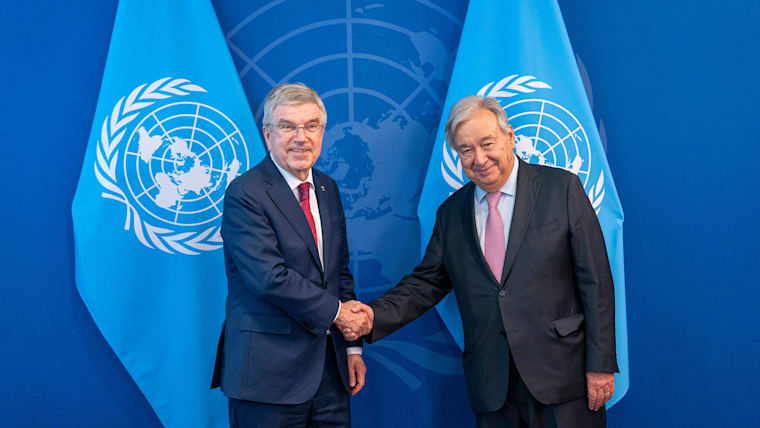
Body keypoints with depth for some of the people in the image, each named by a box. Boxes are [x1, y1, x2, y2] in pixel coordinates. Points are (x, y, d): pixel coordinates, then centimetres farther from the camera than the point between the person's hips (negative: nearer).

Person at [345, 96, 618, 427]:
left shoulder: (562, 188, -2)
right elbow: (426, 283, 10)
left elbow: (595, 280, -4)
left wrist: (601, 363, -8)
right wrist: (375, 315, -8)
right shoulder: (451, 213, 9)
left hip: (561, 374, -2)